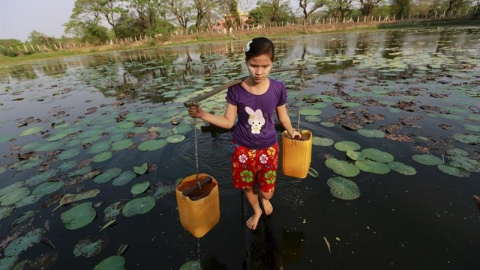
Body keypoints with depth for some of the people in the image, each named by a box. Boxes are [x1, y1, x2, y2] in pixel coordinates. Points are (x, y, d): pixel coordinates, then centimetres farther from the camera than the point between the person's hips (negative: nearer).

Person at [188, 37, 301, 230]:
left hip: (268, 148, 0)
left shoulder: (278, 89, -15)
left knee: (267, 192, 12)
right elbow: (228, 121, -12)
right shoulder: (236, 89, -17)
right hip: (243, 148, 0)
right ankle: (256, 211, 56)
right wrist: (201, 114, -23)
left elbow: (283, 117, 2)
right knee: (247, 186, 22)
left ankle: (264, 199, 54)